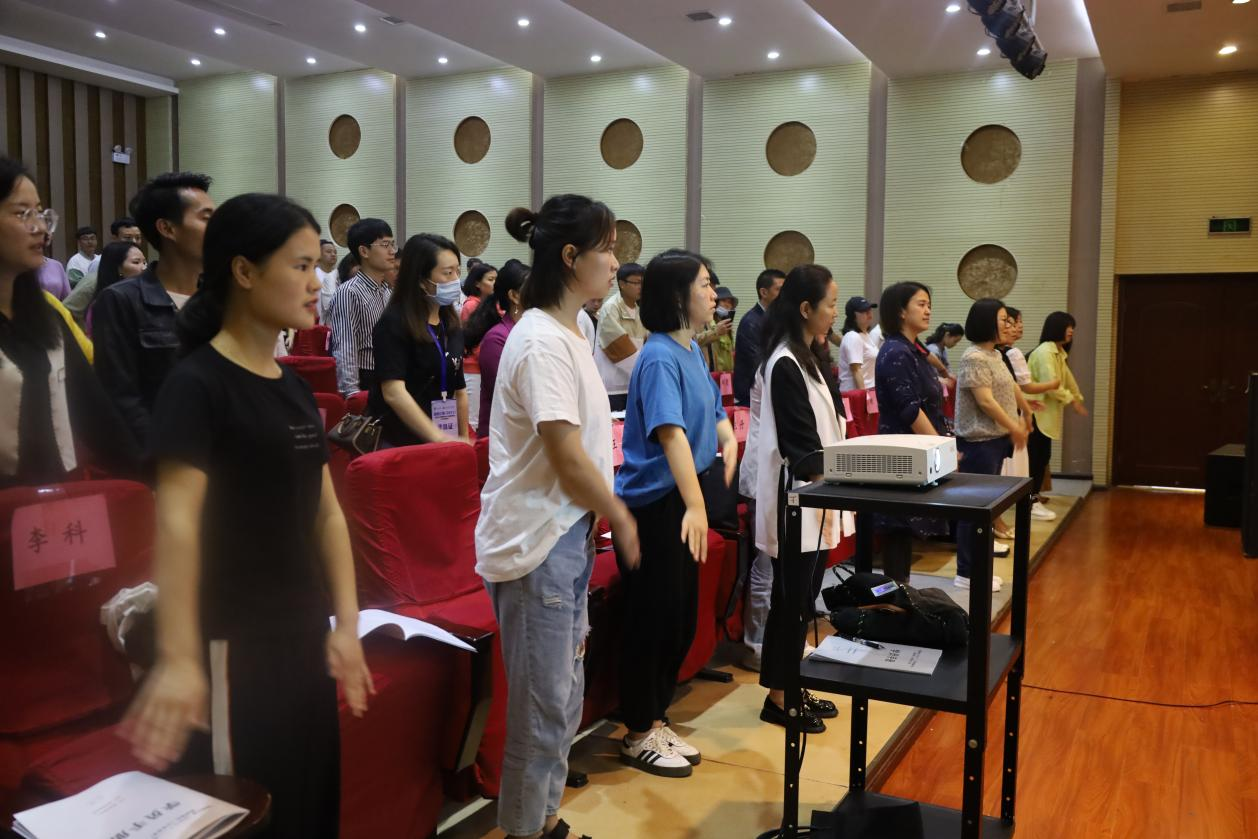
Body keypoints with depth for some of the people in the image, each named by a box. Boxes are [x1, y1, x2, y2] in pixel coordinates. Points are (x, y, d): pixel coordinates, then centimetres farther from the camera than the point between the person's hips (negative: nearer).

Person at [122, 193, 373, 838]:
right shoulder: (197, 384, -14)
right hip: (233, 644, -7)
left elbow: (325, 512, 9)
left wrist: (345, 624, 6)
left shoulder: (295, 389, 8)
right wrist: (178, 658, -28)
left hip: (303, 638, 8)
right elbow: (176, 522, -22)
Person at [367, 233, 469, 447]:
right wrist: (438, 438, -29)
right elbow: (393, 393, -23)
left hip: (443, 439, 6)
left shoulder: (452, 325, 8)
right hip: (397, 442, -6)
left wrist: (463, 437, 9)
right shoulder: (393, 323, -13)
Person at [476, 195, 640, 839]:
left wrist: (605, 514, 8)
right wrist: (621, 519, -7)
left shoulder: (566, 333, 12)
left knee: (563, 697, 20)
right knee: (543, 707, 4)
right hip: (536, 543, -10)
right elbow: (567, 456, -20)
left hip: (565, 533, 10)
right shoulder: (541, 341, -18)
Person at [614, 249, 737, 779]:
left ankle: (656, 722, 31)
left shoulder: (693, 351, 11)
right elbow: (671, 433, -27)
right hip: (654, 505, -9)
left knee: (682, 620, 16)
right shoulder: (659, 357, -17)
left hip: (683, 502, 9)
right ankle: (638, 736, 17)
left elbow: (715, 410, 21)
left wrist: (728, 442, 1)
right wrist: (695, 505, -33)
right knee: (653, 620, 1)